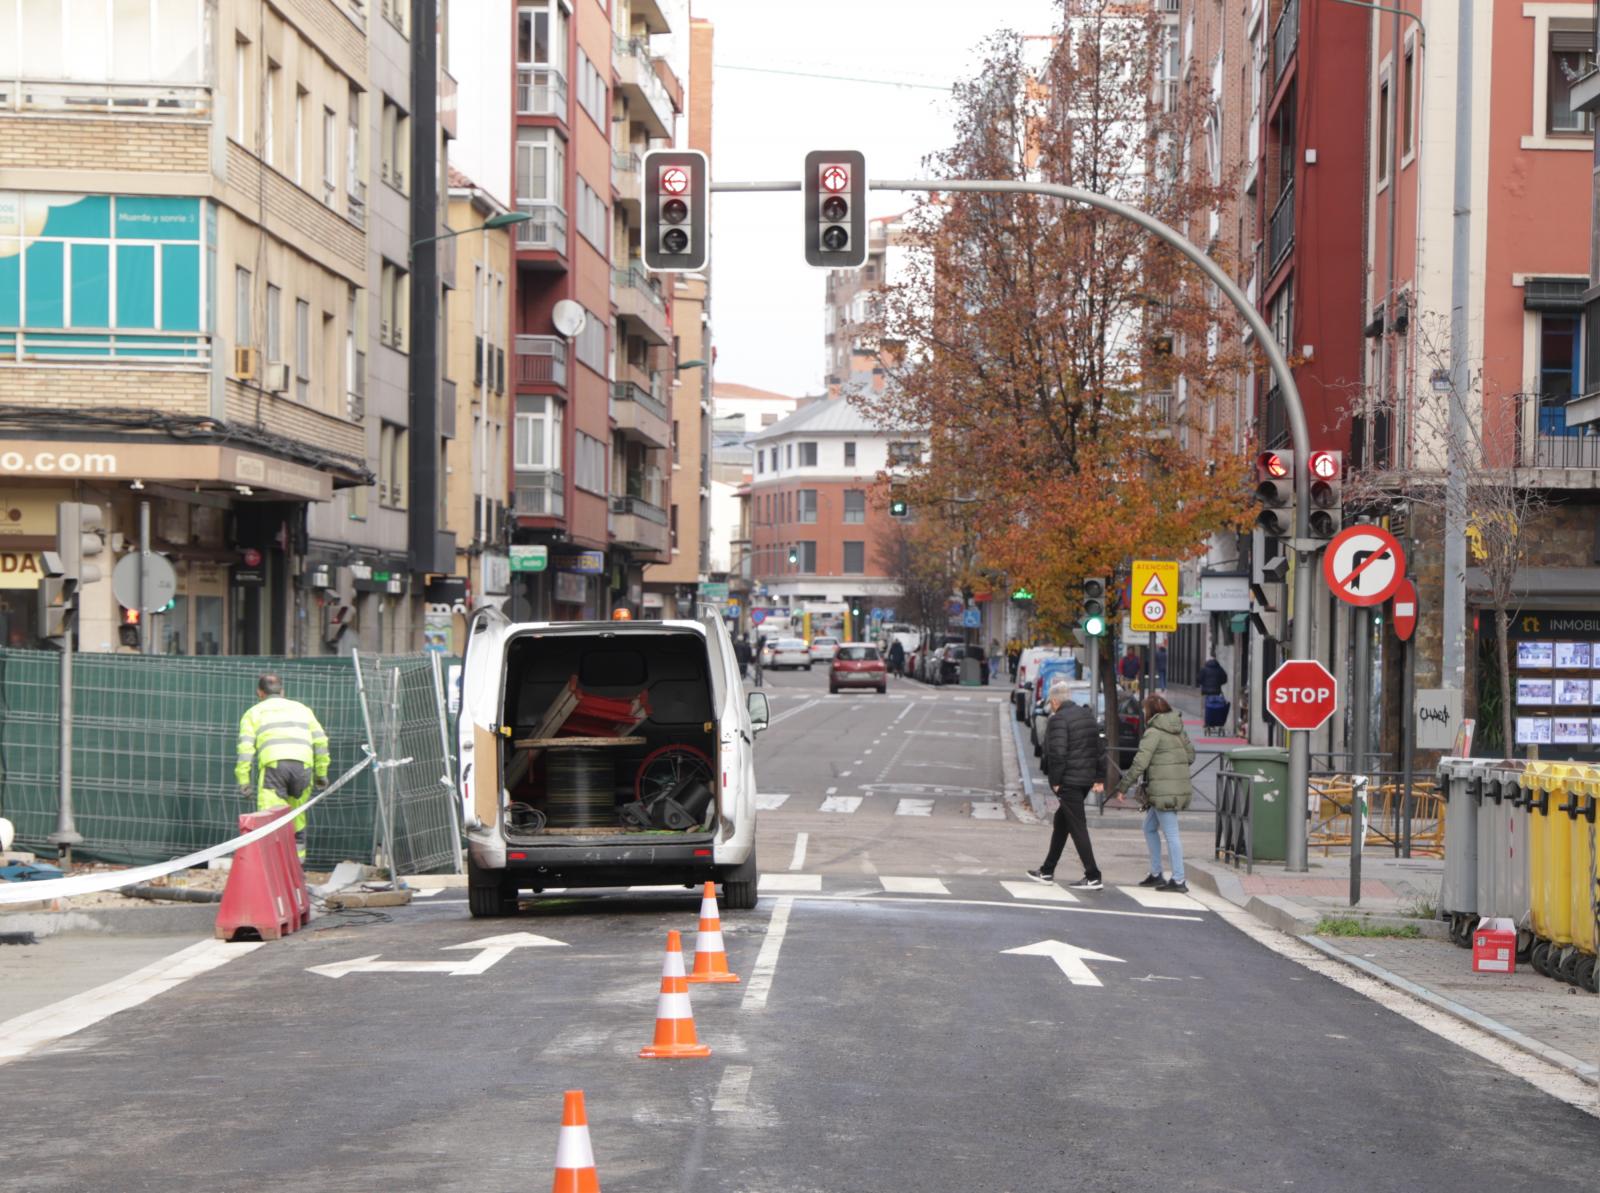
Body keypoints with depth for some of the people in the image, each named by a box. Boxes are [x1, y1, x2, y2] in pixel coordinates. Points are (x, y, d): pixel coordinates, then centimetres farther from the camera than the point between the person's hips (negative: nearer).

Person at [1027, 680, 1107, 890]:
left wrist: (1055, 781, -12)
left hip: (1068, 782, -9)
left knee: (1077, 827, -5)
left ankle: (1093, 877, -7)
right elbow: (1100, 748, 14)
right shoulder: (1087, 715, 14)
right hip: (1086, 778, 9)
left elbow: (1057, 753, -21)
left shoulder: (1058, 720, -13)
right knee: (1061, 822, 19)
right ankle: (1047, 871, 26)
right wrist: (1099, 777, 15)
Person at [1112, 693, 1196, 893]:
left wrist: (1122, 787, -11)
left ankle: (1179, 880, -3)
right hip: (1180, 786, 9)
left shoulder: (1153, 732, -12)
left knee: (1170, 834, -5)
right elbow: (1190, 755, 17)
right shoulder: (1177, 730, 12)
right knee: (1150, 828, 19)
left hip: (1164, 791, -9)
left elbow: (1140, 763, -16)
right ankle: (1156, 874, 22)